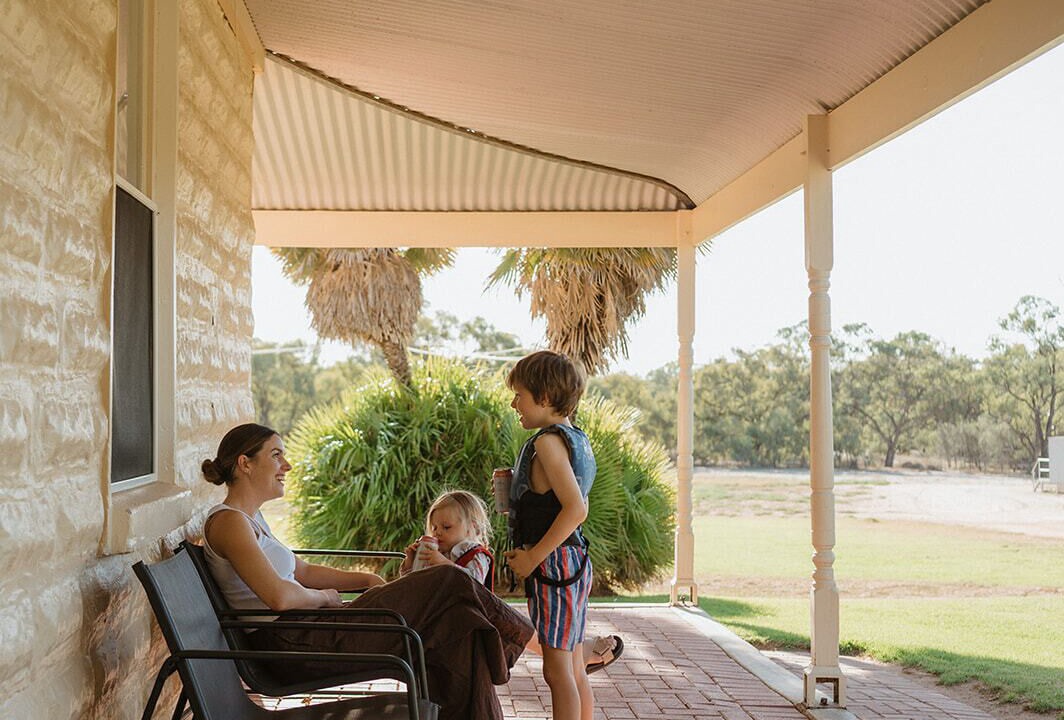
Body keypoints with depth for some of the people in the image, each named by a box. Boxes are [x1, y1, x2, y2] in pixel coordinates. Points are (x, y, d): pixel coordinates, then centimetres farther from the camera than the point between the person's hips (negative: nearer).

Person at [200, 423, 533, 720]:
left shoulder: (249, 519, 18)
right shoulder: (229, 522, -14)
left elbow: (302, 572, 24)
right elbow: (279, 596, -26)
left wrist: (368, 580, 12)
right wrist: (325, 598, -6)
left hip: (297, 633, 10)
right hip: (287, 646, -10)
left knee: (456, 624, 0)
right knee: (446, 584, -9)